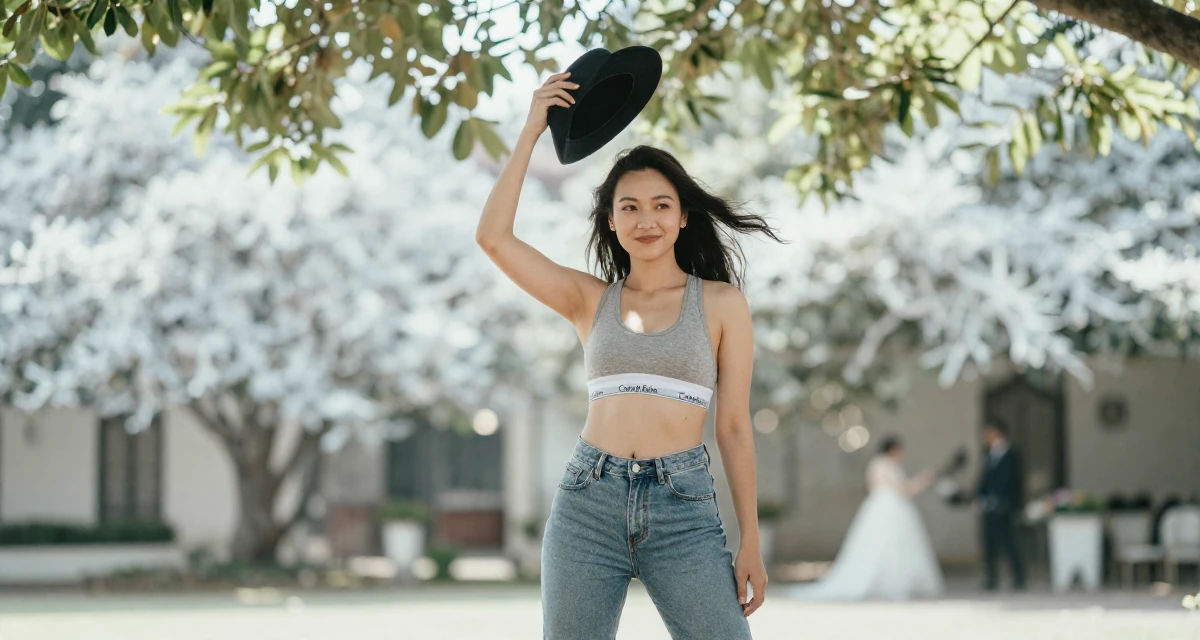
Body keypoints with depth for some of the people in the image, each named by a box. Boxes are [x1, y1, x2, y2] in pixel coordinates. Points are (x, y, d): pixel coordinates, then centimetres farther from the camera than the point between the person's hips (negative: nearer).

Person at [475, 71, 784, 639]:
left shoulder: (720, 303, 7)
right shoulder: (590, 300, 11)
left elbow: (734, 425, 6)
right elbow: (493, 237, 1)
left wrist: (750, 541, 3)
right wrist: (531, 131, 2)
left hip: (682, 506, -2)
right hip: (588, 503, 2)